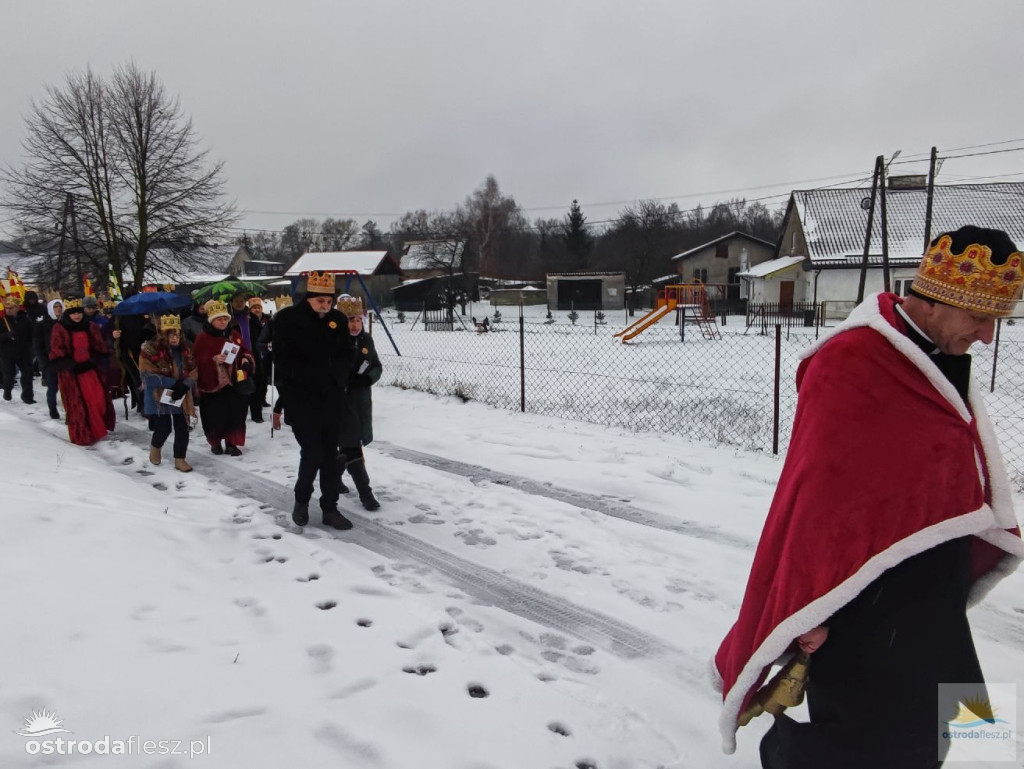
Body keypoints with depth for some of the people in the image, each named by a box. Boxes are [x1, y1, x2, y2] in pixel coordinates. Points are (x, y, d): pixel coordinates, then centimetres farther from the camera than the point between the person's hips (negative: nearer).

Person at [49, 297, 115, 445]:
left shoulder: (89, 328, 7)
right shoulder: (59, 329, -6)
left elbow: (99, 348, 12)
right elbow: (57, 355, -8)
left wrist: (92, 361, -3)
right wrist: (73, 366, -16)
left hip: (89, 369, 4)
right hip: (70, 373, -4)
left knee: (98, 400, -3)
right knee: (77, 405, 1)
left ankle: (96, 429, 16)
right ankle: (82, 435, 12)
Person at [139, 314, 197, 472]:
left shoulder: (186, 349, 1)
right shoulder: (150, 349, -14)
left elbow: (193, 372, 2)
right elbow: (148, 374, -17)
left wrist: (184, 386, -17)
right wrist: (173, 384, -21)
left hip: (181, 396, 4)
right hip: (159, 395, -4)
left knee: (182, 427, 1)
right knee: (164, 427, -3)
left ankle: (180, 459, 13)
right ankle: (155, 446, 30)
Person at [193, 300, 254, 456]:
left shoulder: (234, 334, 9)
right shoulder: (203, 338, -9)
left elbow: (244, 351, 18)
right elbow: (200, 361, -14)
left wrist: (246, 359, -4)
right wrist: (214, 360, -31)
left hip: (233, 382, 5)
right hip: (213, 383, -4)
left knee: (235, 414, 6)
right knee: (215, 416, 3)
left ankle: (231, 443, 19)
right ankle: (215, 442, 25)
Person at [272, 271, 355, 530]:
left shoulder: (338, 319, 4)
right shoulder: (287, 320, -10)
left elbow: (346, 356, 6)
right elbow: (284, 361, -15)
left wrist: (332, 374, -13)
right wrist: (317, 376, -20)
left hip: (332, 400, 4)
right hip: (301, 400, -4)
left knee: (330, 455, 8)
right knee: (312, 453, -6)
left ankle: (330, 509, 19)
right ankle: (302, 500, 21)